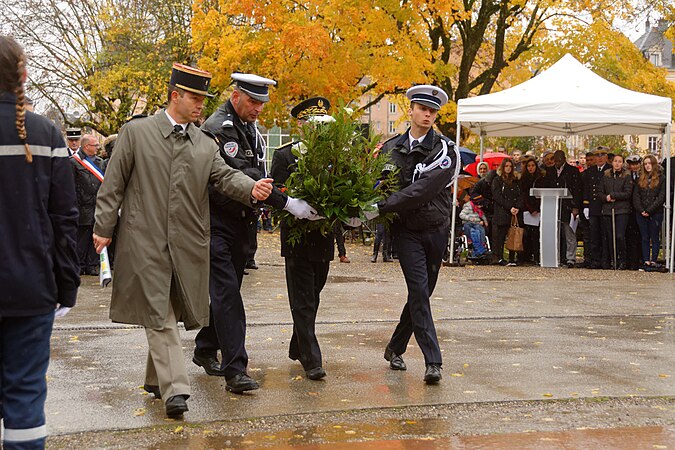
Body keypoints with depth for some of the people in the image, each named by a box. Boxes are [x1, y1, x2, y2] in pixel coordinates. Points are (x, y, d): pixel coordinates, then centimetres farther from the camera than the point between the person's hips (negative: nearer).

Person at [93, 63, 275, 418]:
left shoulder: (205, 145, 12)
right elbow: (113, 185, 3)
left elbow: (225, 176, 0)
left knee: (168, 313, 12)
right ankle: (174, 388, -9)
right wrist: (104, 228, -1)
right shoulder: (136, 133, 1)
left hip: (187, 244, 4)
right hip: (145, 241, -4)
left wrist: (251, 188, -22)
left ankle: (156, 377, 27)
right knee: (159, 315, -6)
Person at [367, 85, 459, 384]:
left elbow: (424, 188, -19)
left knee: (421, 292, 9)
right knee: (419, 290, -13)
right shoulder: (390, 149, 5)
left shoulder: (445, 149, -6)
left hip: (436, 229, 1)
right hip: (406, 230, -1)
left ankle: (395, 348, 28)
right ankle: (433, 362, -13)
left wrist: (381, 207, -25)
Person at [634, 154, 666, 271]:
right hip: (641, 213, 4)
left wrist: (649, 210, -13)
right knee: (645, 238, 5)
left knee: (655, 238, 1)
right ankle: (646, 261, 7)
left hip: (655, 213, -4)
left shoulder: (661, 178, -1)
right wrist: (641, 210, -7)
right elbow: (636, 196, 7)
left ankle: (653, 261, 4)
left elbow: (661, 197, -7)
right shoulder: (640, 179, 12)